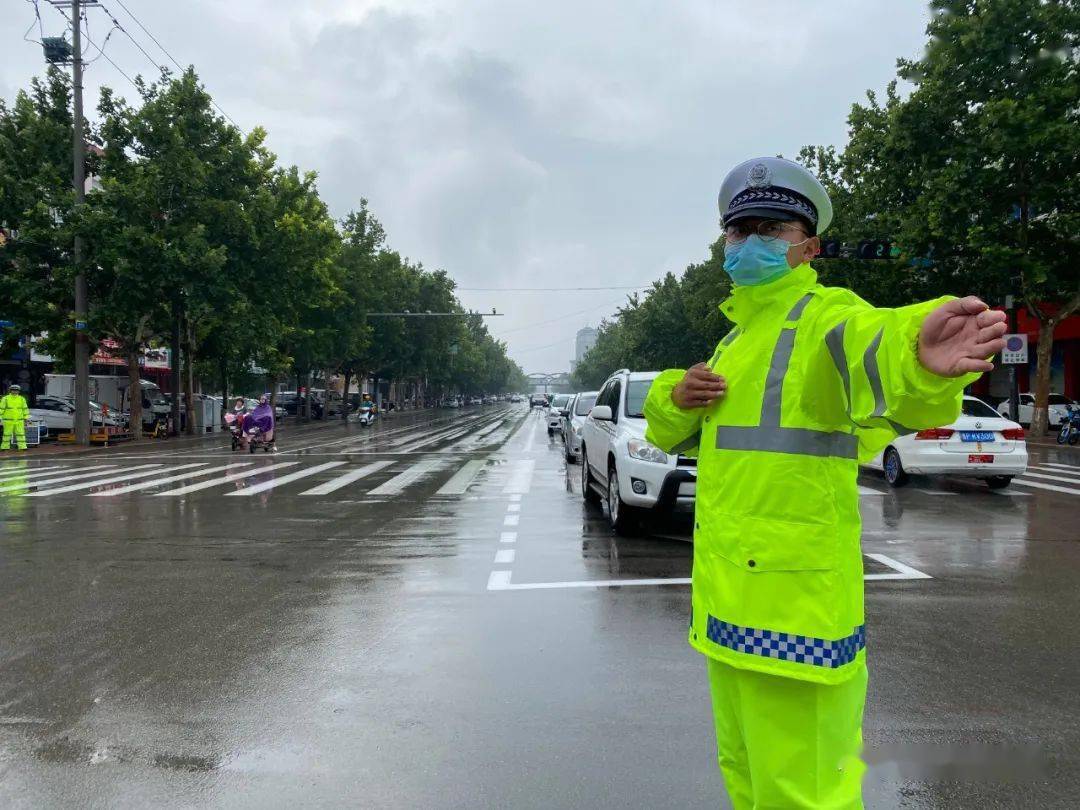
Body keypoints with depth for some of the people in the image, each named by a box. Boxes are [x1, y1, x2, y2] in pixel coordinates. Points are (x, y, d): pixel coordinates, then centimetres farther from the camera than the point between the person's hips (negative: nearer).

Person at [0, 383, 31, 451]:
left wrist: (25, 419, 6)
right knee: (7, 434, 2)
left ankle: (22, 446, -1)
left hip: (19, 421, 2)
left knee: (21, 434, -1)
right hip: (8, 421, -2)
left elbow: (25, 409, 10)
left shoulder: (22, 399, 7)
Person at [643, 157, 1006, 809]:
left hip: (795, 604, -8)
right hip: (728, 601, 9)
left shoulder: (823, 316, -10)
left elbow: (872, 351, -35)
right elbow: (673, 435, 23)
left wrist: (917, 360, -59)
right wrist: (676, 397, 0)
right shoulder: (737, 339, 16)